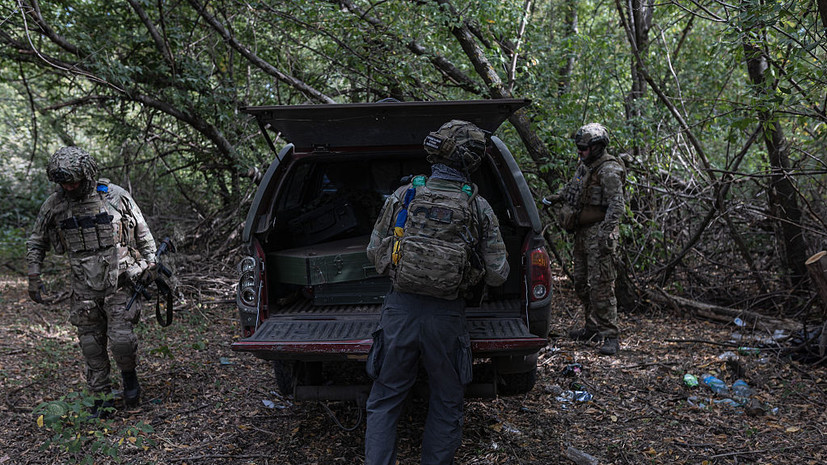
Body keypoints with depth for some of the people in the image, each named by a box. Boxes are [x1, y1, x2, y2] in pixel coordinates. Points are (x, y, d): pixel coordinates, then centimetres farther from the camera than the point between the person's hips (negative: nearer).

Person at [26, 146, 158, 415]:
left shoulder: (116, 196, -5)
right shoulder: (54, 205, 0)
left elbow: (142, 232, 7)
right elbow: (36, 242, 13)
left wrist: (151, 262, 4)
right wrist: (34, 277, 7)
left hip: (119, 285, -2)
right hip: (84, 291, 2)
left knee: (121, 339, -12)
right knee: (92, 347, 6)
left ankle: (129, 374, 18)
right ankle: (101, 398, 19)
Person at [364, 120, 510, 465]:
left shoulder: (402, 197, -3)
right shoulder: (479, 208, -5)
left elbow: (374, 252, 5)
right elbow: (497, 274, -2)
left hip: (400, 309, 1)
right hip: (446, 317, 0)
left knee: (384, 400, 15)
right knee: (446, 405, 17)